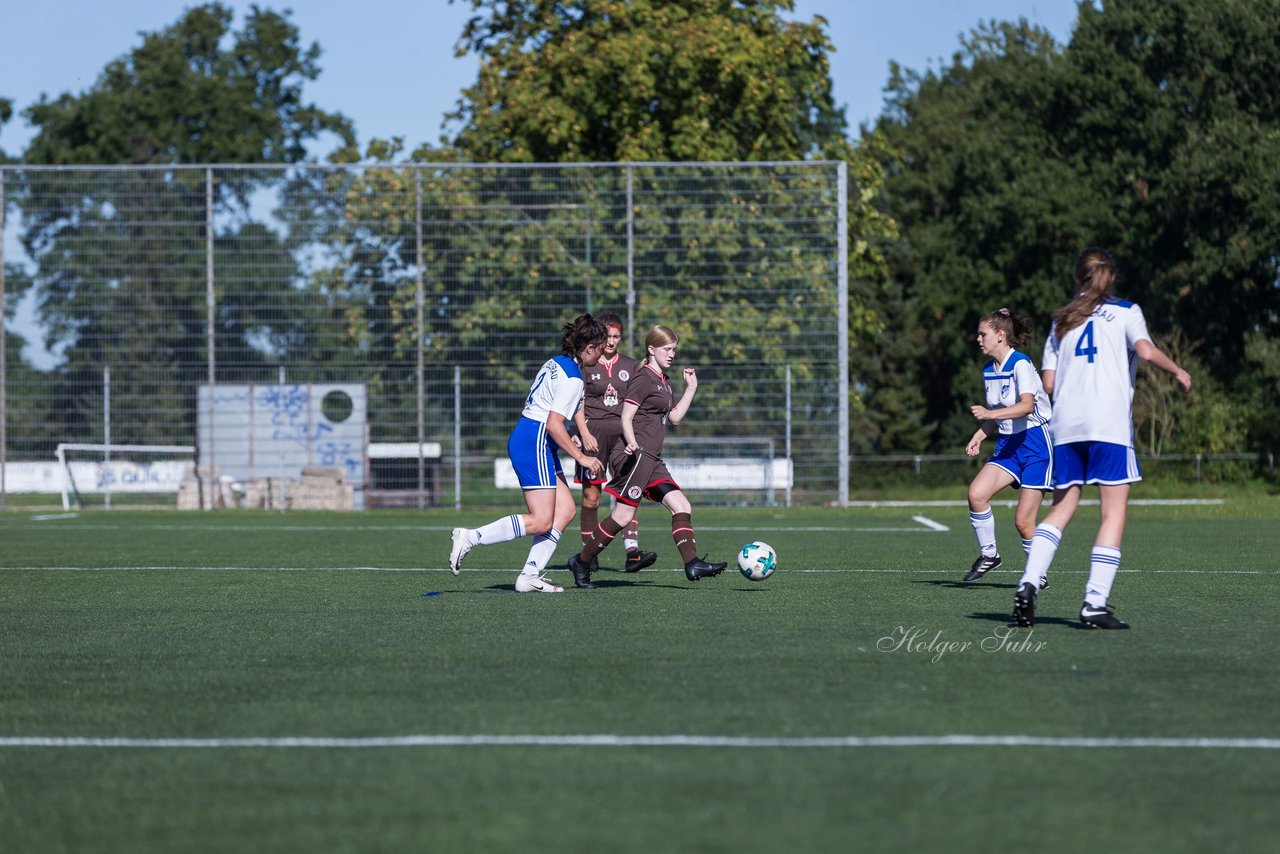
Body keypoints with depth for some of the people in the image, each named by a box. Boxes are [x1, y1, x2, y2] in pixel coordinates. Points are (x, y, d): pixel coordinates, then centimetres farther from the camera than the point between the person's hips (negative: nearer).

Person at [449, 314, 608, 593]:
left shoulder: (555, 363, 13)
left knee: (566, 509, 7)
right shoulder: (572, 379, -15)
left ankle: (530, 575, 3)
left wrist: (567, 440, 25)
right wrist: (581, 458, -12)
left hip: (522, 437, 10)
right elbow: (554, 424, -20)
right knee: (541, 522, -10)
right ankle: (469, 538, -9)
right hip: (535, 443, -10)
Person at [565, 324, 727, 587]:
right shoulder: (644, 379, -8)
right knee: (623, 516, -9)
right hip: (635, 455, -10)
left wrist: (691, 388, 20)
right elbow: (626, 417, -13)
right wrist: (632, 443, -31)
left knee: (682, 507, -2)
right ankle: (582, 561, 1)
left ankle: (692, 563, -9)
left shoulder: (663, 382, 20)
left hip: (651, 459, 10)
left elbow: (675, 417, 27)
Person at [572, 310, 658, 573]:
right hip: (594, 431, -2)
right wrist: (584, 433, -12)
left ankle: (632, 552, -21)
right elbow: (577, 403, 0)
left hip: (623, 433, 2)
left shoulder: (631, 366, 14)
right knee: (591, 497, 0)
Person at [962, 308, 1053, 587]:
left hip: (1035, 442, -7)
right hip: (1008, 443, 7)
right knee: (976, 493, -17)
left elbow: (1026, 406, -30)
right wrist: (979, 436, 5)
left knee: (1023, 520, -7)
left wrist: (990, 414, -39)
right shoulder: (988, 369, 10)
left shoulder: (1020, 364, -16)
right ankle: (988, 554, 0)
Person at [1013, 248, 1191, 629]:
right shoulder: (1125, 311, 8)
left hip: (1065, 425, 4)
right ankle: (1095, 602, -10)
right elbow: (1146, 350, -10)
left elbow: (1048, 381, 14)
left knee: (1060, 510, 11)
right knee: (1114, 512, -1)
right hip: (1109, 424, -4)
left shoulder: (1062, 320, 19)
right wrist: (1178, 372, 5)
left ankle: (1028, 583, -9)